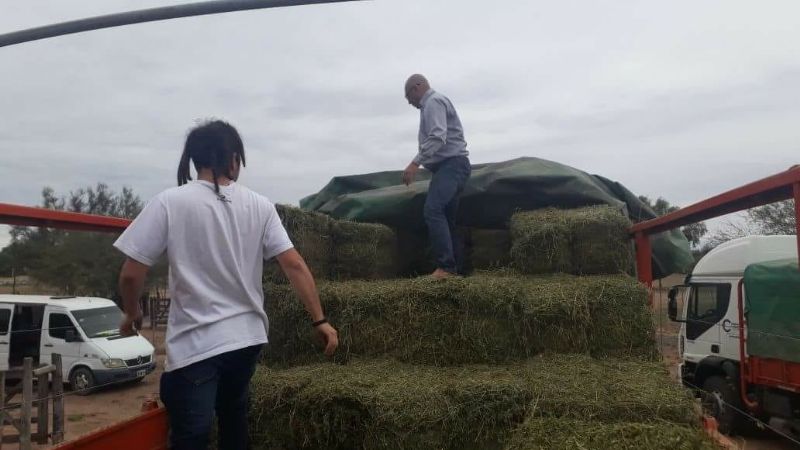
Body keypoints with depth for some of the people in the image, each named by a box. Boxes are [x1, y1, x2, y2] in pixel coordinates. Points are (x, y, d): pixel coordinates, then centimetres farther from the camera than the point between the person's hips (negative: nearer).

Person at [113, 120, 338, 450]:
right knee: (233, 422, 25)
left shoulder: (169, 202, -9)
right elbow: (294, 266, -4)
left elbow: (131, 274, -8)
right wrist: (320, 321, 2)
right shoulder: (259, 206, -1)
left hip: (196, 345, -4)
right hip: (247, 337, 4)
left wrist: (132, 314, 11)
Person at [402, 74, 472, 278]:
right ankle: (455, 268, 8)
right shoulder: (433, 104, 26)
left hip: (451, 164, -11)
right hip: (450, 166, 11)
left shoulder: (433, 102, -5)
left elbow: (437, 137, -21)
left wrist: (415, 163, -26)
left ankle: (446, 267, -29)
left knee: (432, 210, -24)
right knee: (446, 217, 8)